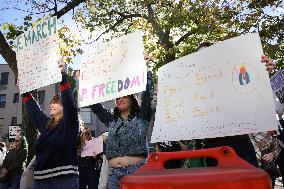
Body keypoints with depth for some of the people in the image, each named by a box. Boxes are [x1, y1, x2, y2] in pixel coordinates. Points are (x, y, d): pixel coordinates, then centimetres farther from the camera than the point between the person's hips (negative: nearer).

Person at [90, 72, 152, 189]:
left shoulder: (141, 117, 6)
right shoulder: (112, 121, 16)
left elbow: (146, 93, -1)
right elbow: (95, 106, 17)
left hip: (136, 170, -3)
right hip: (114, 172, 4)